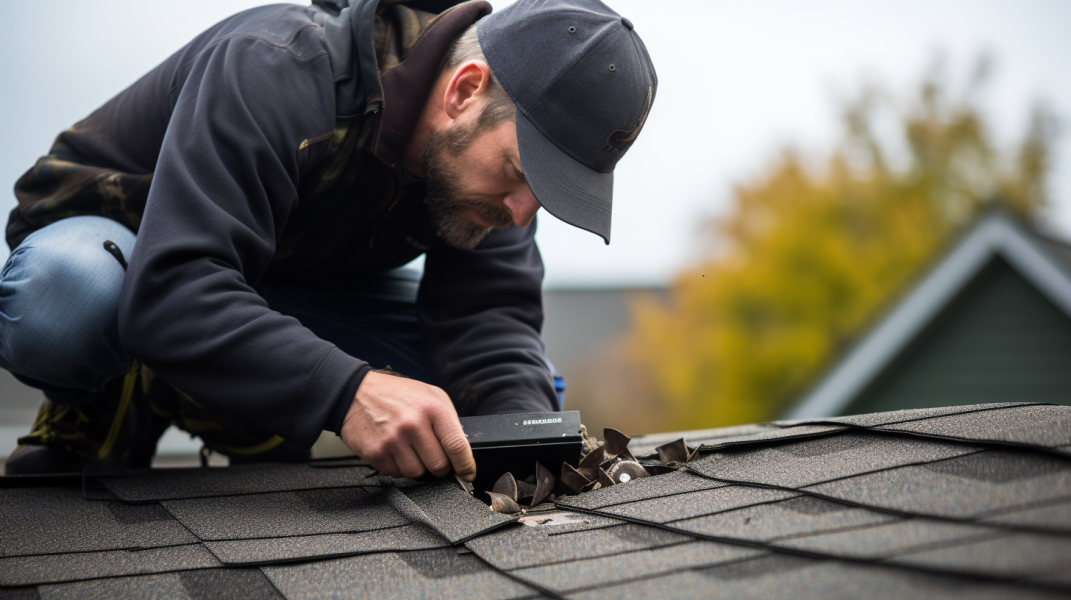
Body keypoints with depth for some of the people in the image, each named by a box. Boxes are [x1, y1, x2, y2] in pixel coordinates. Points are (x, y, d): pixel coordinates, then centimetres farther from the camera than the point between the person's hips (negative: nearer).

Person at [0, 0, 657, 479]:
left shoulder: (497, 140, -15)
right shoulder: (277, 70, -36)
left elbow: (487, 316, -20)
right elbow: (168, 293, -46)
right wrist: (346, 390, -58)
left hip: (293, 285, 5)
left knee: (522, 388, -13)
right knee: (73, 295, -43)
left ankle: (252, 430, 2)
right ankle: (101, 416, -7)